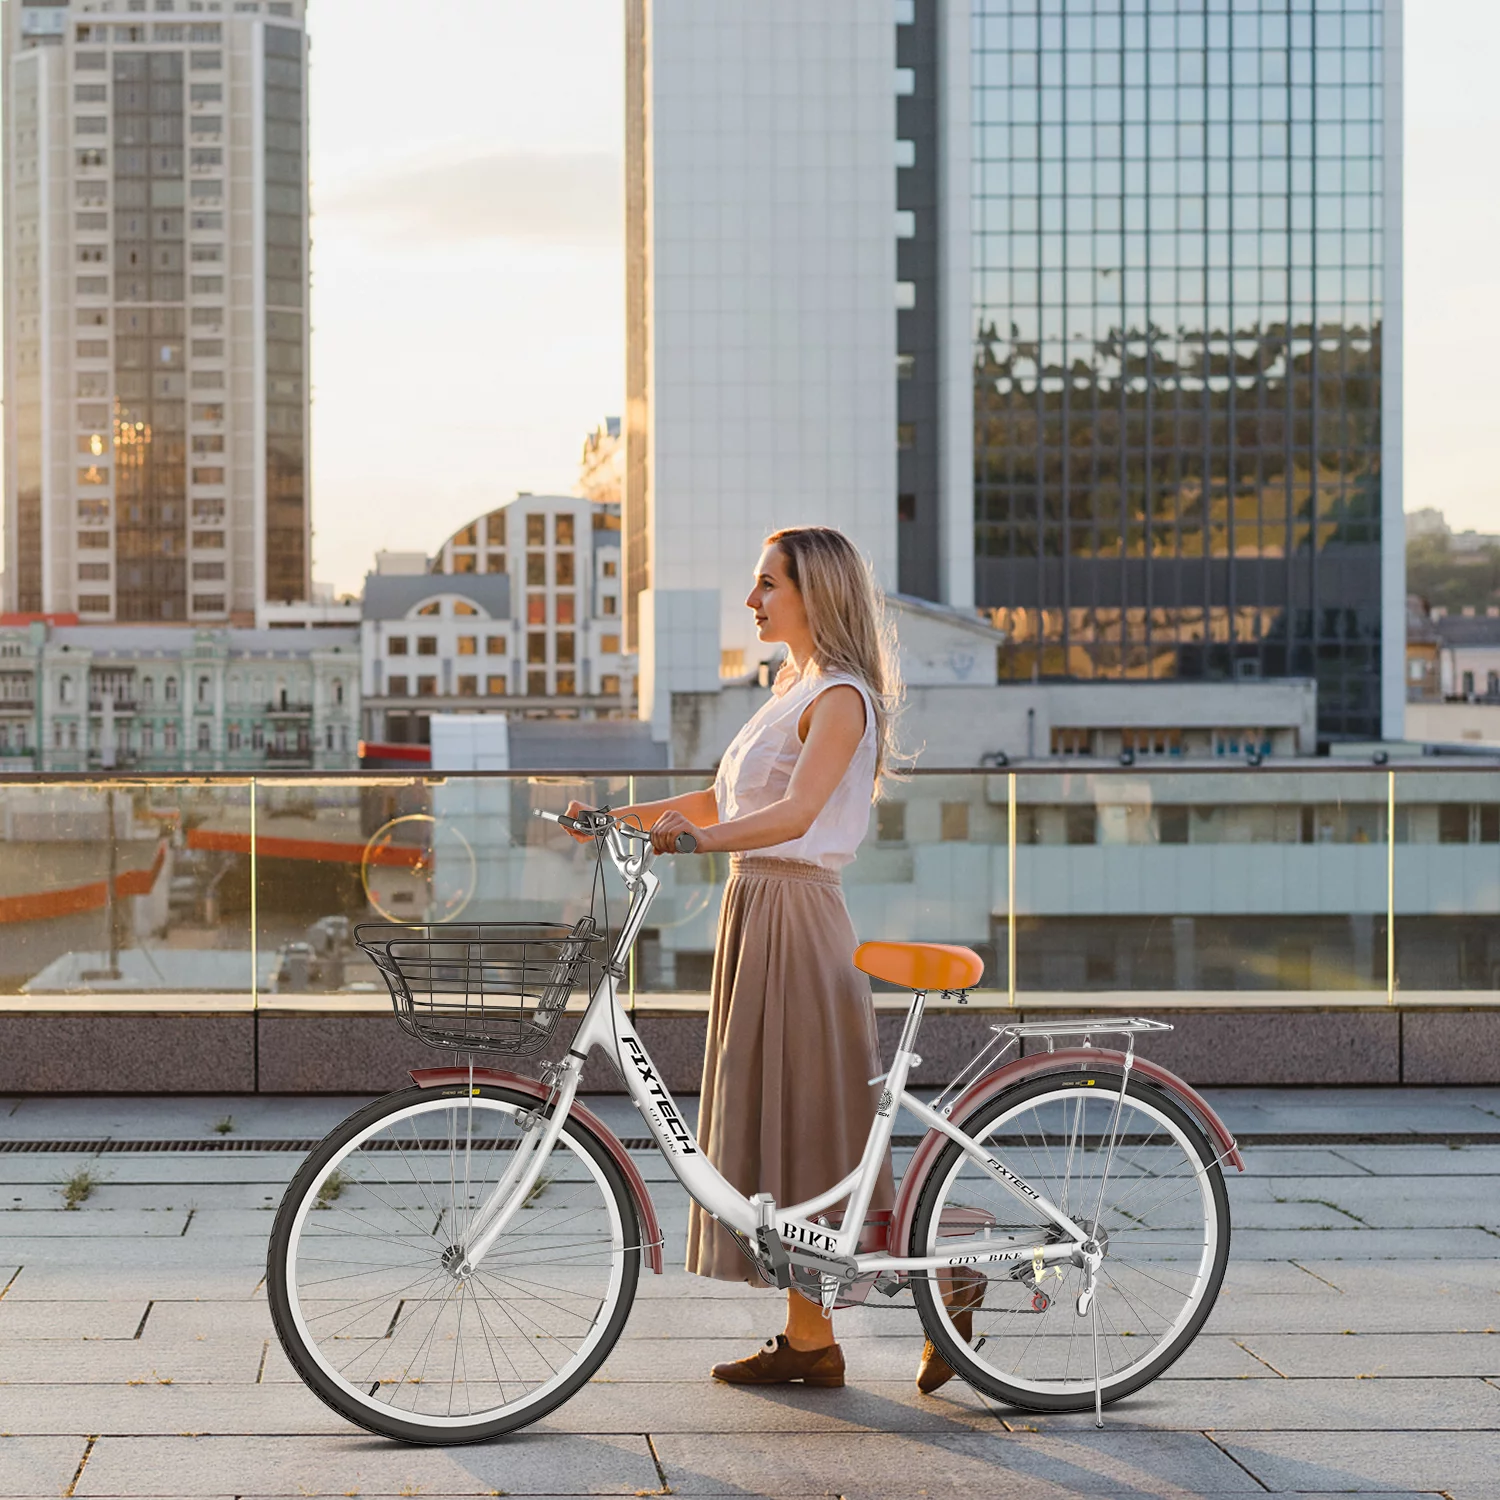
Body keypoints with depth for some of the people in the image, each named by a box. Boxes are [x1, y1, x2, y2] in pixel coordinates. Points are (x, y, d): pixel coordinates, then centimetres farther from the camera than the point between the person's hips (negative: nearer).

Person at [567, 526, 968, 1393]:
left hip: (797, 917, -10)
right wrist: (618, 816, 14)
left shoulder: (839, 697, -12)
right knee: (773, 1128, 9)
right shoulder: (794, 690, 18)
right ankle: (807, 1340, 13)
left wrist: (692, 838, -39)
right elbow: (726, 803, 22)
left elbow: (797, 811, -26)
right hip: (757, 910, 10)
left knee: (812, 1135, -7)